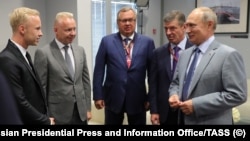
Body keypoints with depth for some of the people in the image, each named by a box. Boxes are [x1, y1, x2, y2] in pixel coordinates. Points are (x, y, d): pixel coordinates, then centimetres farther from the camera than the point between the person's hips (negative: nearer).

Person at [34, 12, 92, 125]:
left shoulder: (80, 50, 5)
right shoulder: (43, 53, -10)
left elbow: (85, 80, 9)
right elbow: (41, 88, -8)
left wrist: (88, 108, 8)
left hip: (80, 112, 5)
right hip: (58, 114, -4)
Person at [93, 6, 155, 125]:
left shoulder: (147, 42, 0)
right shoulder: (107, 41, 0)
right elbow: (99, 70, 0)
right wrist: (98, 95, -4)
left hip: (138, 99, 1)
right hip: (113, 98, 0)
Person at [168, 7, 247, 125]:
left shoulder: (228, 55, -13)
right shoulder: (184, 54, 8)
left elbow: (237, 95, -18)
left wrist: (196, 104, -21)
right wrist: (174, 95, -7)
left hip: (211, 122, -6)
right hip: (183, 120, 6)